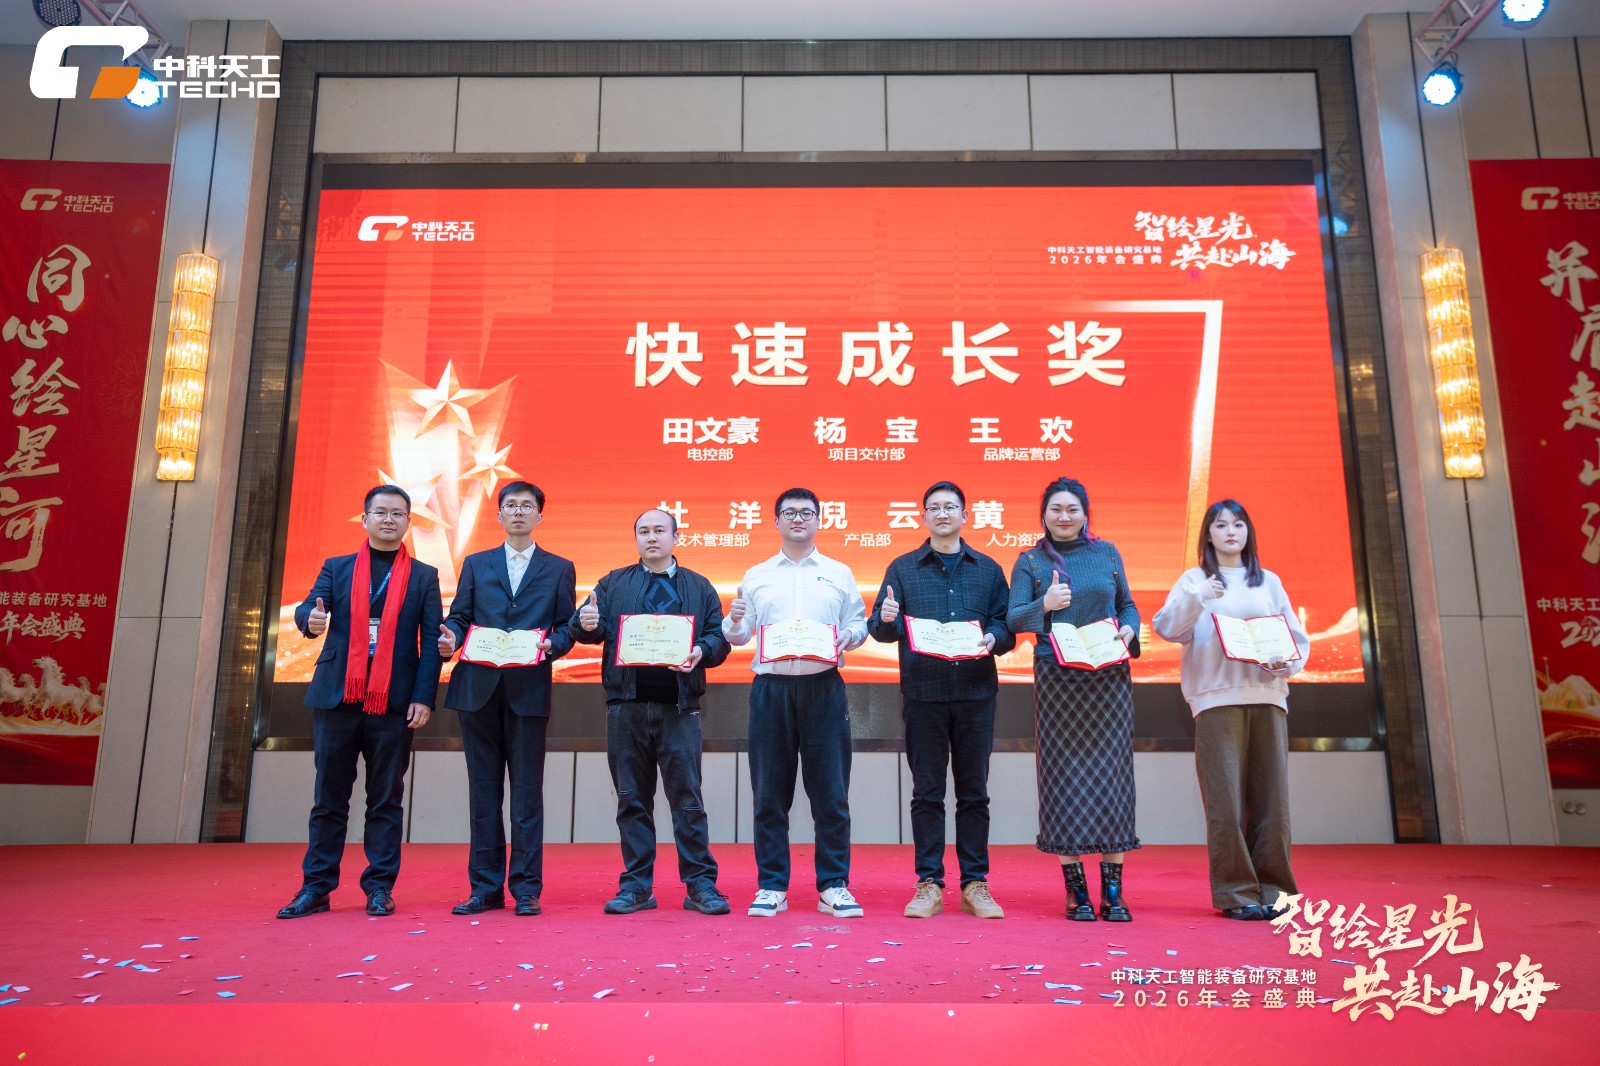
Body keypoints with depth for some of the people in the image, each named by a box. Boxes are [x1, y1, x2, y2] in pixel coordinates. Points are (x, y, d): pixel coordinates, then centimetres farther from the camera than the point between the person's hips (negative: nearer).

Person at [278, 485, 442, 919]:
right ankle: (316, 887, 14)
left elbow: (431, 642, 2)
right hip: (337, 698, 1)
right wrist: (310, 619, -26)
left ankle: (379, 888, 11)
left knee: (386, 799, 4)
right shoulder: (336, 568, 13)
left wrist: (423, 698, -8)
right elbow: (306, 610, -1)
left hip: (394, 703, -1)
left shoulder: (424, 577, 8)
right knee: (329, 797, 6)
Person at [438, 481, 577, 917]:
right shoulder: (475, 564, 16)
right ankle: (485, 888, 14)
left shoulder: (559, 569, 11)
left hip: (529, 691, -2)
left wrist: (551, 645, -15)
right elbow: (458, 616, 10)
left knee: (527, 791, 0)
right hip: (478, 689, 2)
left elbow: (566, 628, 6)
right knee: (483, 791, 6)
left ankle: (526, 889, 7)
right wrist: (450, 638, -11)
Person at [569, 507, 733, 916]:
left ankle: (700, 885, 6)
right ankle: (636, 886, 15)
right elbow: (587, 628, 4)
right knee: (632, 798, 6)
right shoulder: (613, 584, 14)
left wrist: (701, 652, -17)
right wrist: (584, 624, -20)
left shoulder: (699, 587, 12)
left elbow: (719, 639, 5)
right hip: (626, 705, 1)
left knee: (687, 797, -1)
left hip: (679, 705, -1)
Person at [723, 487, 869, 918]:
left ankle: (834, 887, 11)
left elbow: (859, 624, 9)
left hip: (823, 688, 0)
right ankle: (771, 887, 15)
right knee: (769, 793, 4)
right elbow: (738, 636, 11)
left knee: (831, 792, 0)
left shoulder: (839, 574, 12)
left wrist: (849, 636, -13)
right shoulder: (756, 576, 13)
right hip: (770, 688, 1)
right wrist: (734, 622, -11)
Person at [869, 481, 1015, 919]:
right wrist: (886, 620, -19)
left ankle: (975, 883, 14)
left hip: (976, 691, 1)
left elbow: (1007, 627, 7)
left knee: (974, 792, 6)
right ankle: (929, 884, 11)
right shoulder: (903, 569, 9)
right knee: (927, 792, 3)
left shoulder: (988, 570, 11)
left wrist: (994, 638, -15)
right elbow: (881, 628, 3)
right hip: (923, 692, -1)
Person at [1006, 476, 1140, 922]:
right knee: (1064, 775, -1)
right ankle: (1076, 892, 8)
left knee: (1111, 772, 1)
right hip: (1056, 680, -1)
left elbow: (1128, 605, 17)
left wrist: (1128, 629, -4)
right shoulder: (1030, 561, 5)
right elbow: (1012, 618, -3)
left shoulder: (1106, 552, 10)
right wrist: (1045, 605, -21)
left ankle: (1113, 892, 8)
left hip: (1109, 678, 2)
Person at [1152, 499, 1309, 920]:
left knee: (1271, 795, 0)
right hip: (1217, 697, -2)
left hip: (1267, 696, 3)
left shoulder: (1269, 581, 16)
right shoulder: (1194, 579, 9)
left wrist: (1289, 662, -6)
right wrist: (1196, 599, -20)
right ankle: (1236, 892, 1)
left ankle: (1272, 889, 10)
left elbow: (1298, 636, 15)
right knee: (1225, 798, -6)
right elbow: (1165, 627, -4)